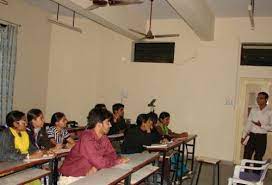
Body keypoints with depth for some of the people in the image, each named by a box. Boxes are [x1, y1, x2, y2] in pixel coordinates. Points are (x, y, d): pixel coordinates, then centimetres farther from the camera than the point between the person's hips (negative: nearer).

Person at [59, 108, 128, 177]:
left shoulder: (104, 137, -1)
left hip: (89, 173, 7)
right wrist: (117, 161, -14)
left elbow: (111, 154, 0)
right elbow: (99, 162, -28)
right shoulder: (87, 137, -25)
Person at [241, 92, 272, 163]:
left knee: (258, 159, 7)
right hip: (251, 136, 3)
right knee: (246, 157, 6)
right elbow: (248, 123, 7)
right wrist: (244, 136, 3)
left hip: (261, 137, -3)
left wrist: (261, 125, -20)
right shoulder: (253, 110, 5)